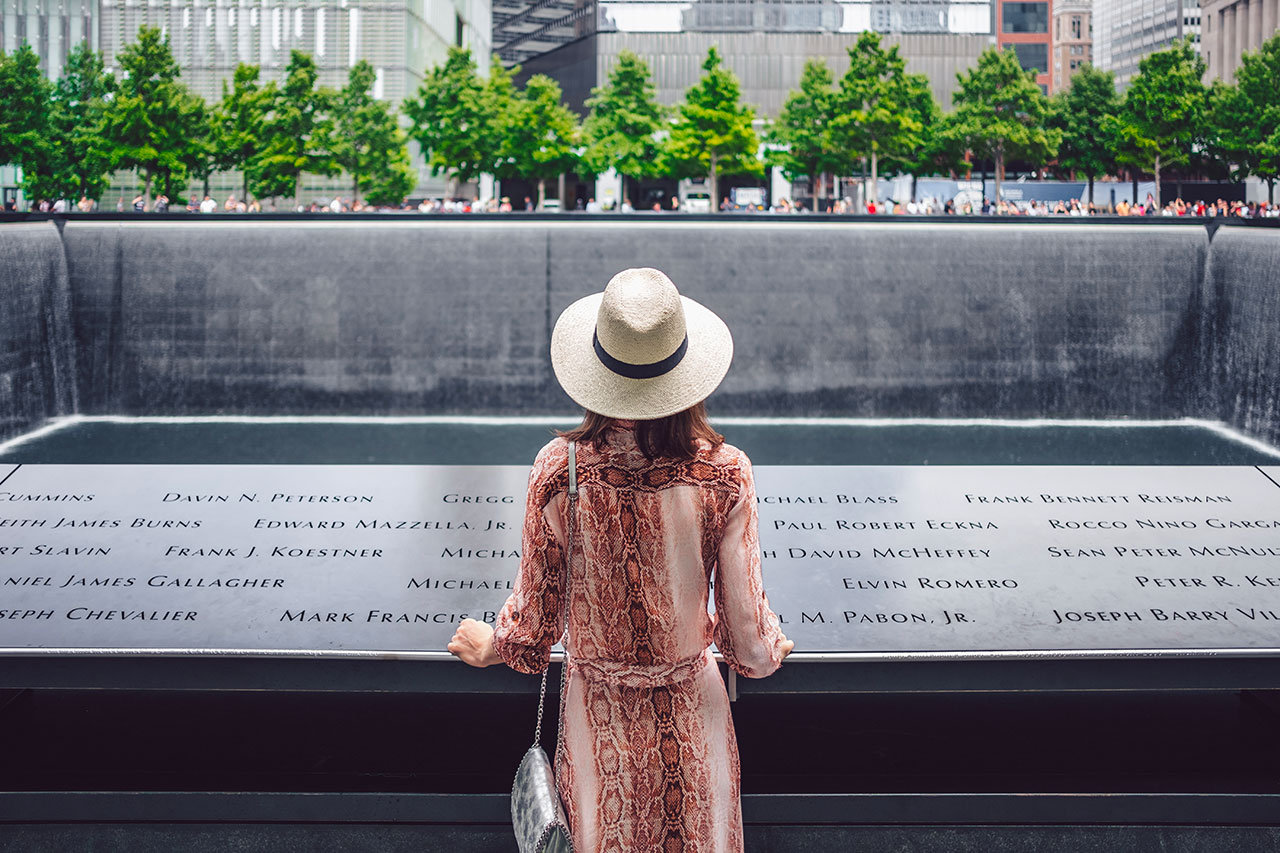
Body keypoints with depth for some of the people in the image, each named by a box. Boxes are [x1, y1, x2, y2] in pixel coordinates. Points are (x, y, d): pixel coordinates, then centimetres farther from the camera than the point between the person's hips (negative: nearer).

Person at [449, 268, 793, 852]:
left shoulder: (558, 470, -21)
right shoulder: (724, 474, -21)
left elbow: (535, 607, -8)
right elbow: (745, 623, -12)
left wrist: (492, 645, 15)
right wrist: (769, 650, 12)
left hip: (597, 701, 0)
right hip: (690, 703, 0)